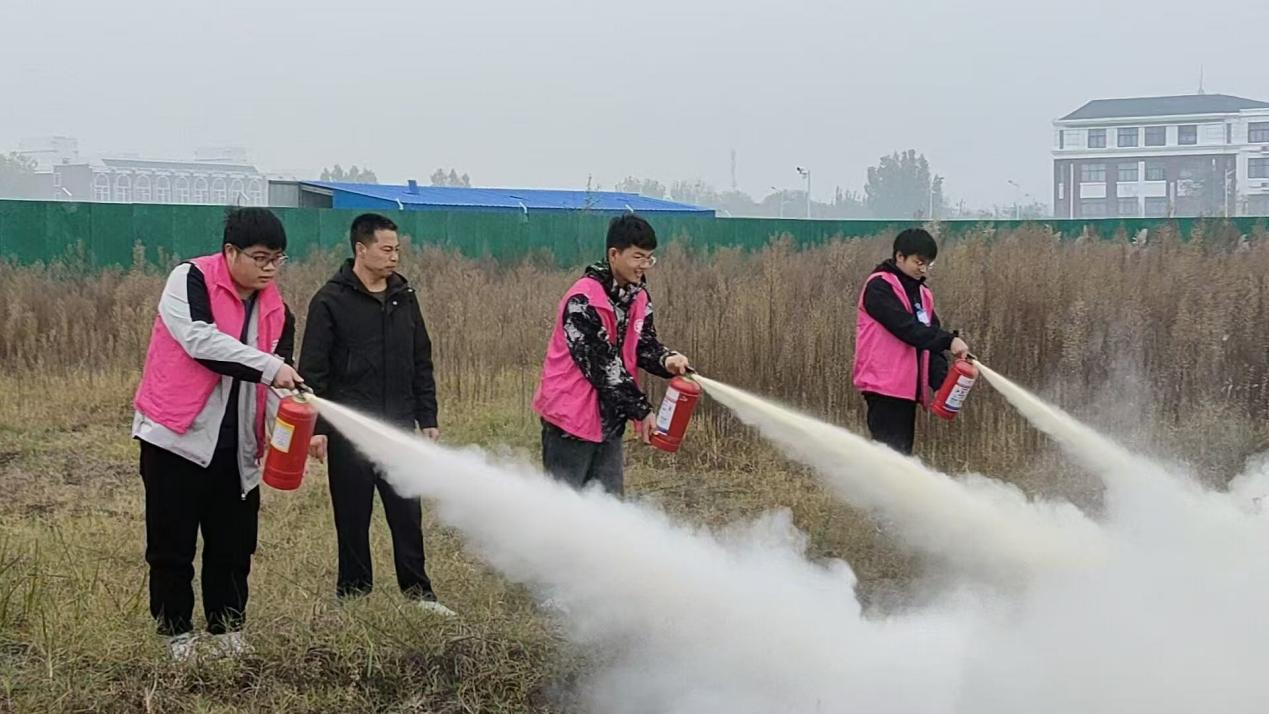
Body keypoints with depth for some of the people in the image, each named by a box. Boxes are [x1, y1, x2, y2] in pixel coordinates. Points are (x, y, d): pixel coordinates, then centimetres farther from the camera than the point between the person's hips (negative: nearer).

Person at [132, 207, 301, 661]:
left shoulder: (276, 310, 7)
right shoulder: (190, 281, -9)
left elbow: (277, 382, 5)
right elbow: (200, 339, -25)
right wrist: (268, 367, -29)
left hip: (236, 448, 5)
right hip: (178, 438, -5)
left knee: (234, 545, 10)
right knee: (172, 546, 2)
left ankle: (228, 632, 23)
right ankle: (177, 636, 14)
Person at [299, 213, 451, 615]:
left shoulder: (404, 296, 10)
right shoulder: (331, 300, -6)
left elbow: (421, 362, 15)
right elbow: (313, 369, -6)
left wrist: (428, 418, 10)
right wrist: (316, 427, -12)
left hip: (398, 426, 4)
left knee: (407, 514, 5)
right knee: (353, 518, 4)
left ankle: (418, 593, 14)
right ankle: (353, 597, 15)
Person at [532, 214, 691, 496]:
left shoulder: (638, 295, 6)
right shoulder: (582, 301, -21)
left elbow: (644, 343, 8)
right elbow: (601, 364, -21)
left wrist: (666, 360, -17)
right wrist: (641, 410, -17)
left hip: (609, 418, 8)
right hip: (571, 413, -8)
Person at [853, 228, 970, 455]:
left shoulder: (922, 294, 18)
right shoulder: (879, 287, -7)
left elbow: (929, 337, 13)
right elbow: (906, 327, -20)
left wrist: (942, 381, -2)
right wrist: (949, 340, -28)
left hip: (908, 387, 8)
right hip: (885, 386, -8)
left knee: (902, 452, 8)